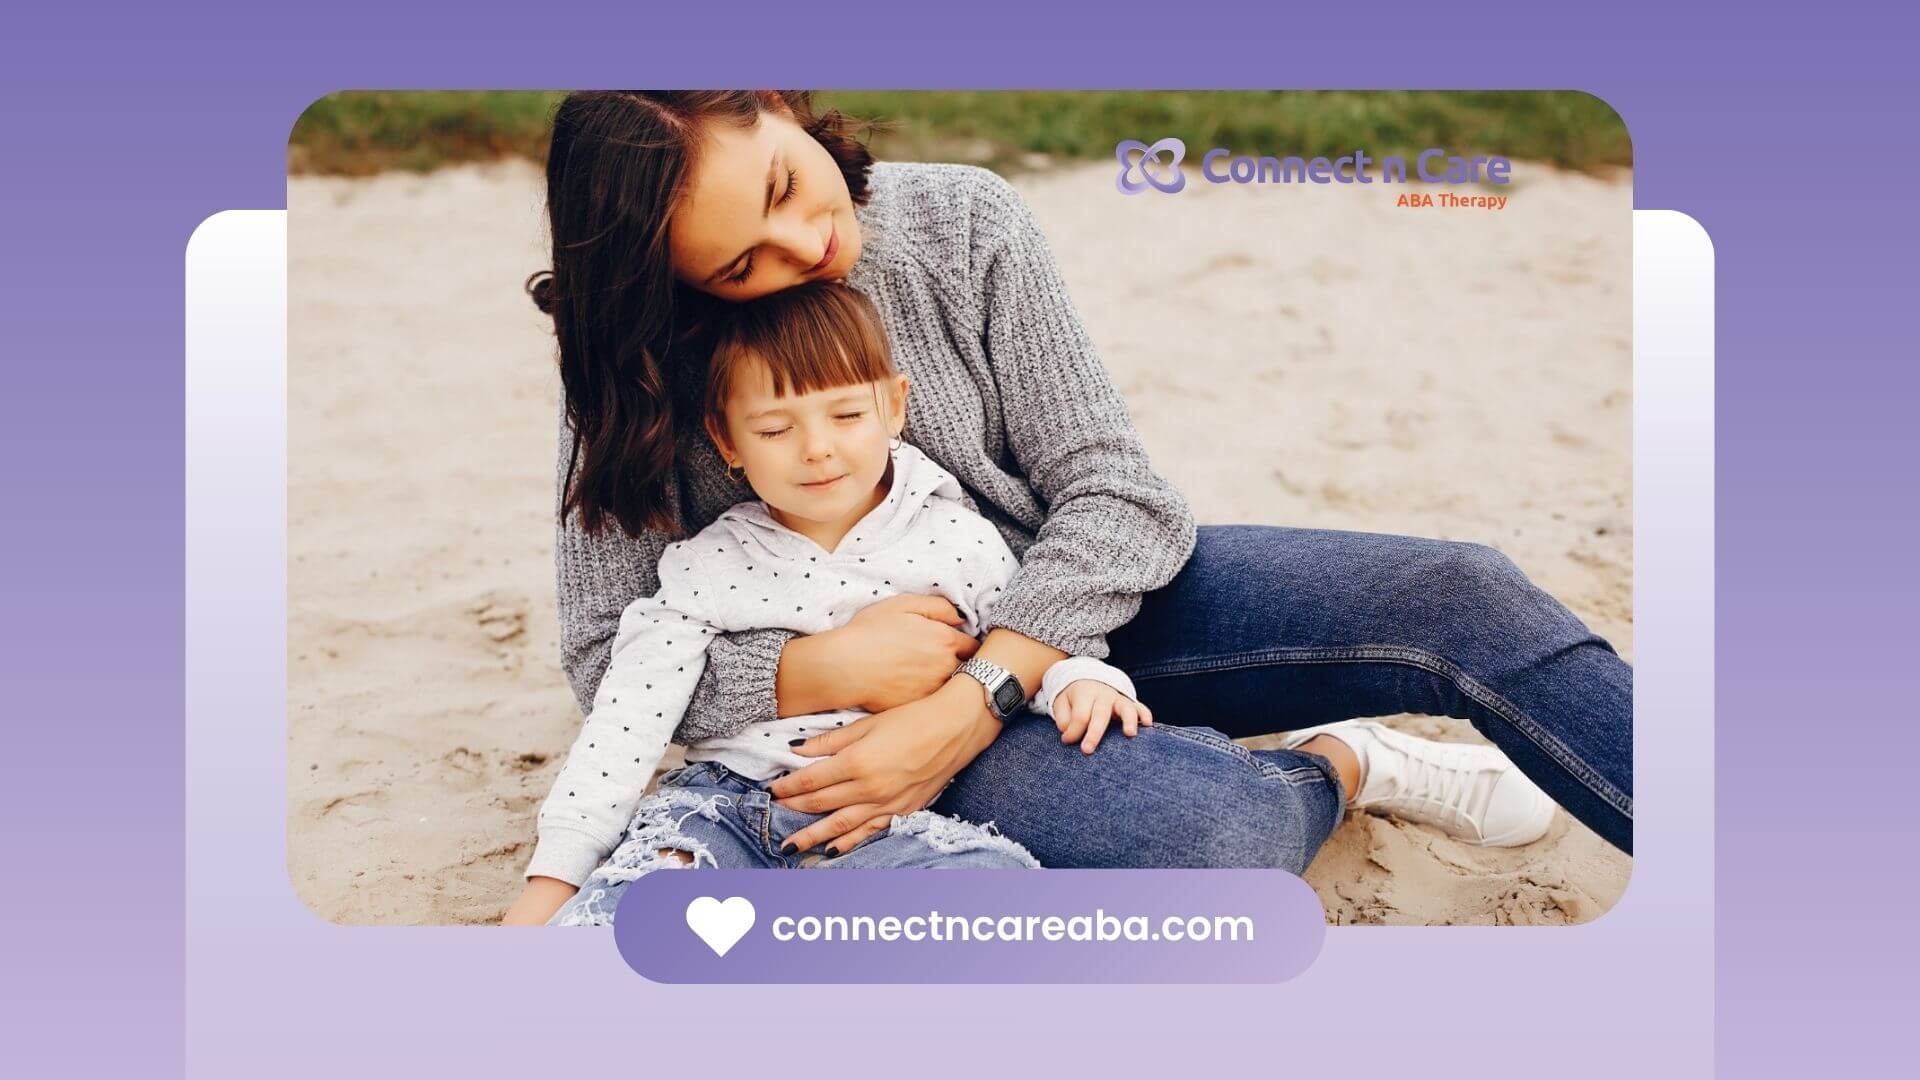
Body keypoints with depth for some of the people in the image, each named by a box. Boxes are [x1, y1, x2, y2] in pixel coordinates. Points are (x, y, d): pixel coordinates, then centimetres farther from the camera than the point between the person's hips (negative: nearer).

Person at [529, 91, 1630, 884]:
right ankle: (1341, 764, -1)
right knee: (1211, 830, -34)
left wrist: (963, 706, -24)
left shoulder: (963, 222, -8)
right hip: (877, 704, -2)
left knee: (1462, 599, -18)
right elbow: (611, 663, -7)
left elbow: (1110, 491, -10)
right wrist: (818, 669, -26)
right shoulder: (642, 378, -10)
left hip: (1081, 597, 3)